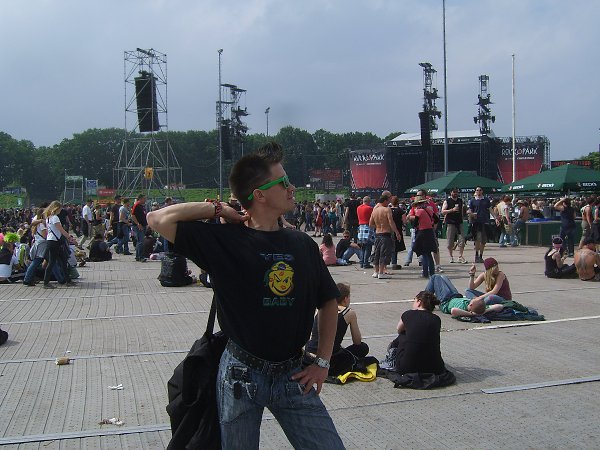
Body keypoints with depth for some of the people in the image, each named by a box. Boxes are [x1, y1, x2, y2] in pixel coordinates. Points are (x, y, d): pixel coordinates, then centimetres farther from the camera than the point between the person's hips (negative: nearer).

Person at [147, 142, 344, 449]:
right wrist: (219, 209, -10)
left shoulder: (303, 244, 3)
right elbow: (158, 219, -17)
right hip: (241, 374, -3)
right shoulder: (225, 240, -9)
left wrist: (322, 361, 5)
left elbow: (329, 302, 12)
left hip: (292, 375, 3)